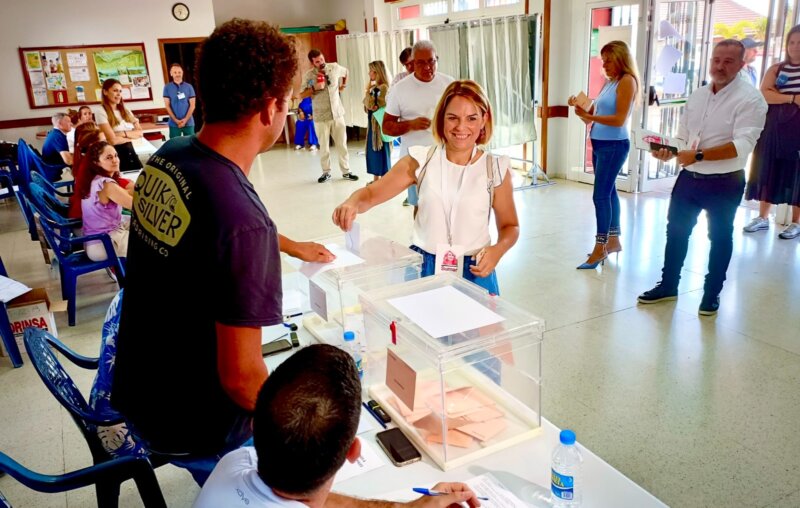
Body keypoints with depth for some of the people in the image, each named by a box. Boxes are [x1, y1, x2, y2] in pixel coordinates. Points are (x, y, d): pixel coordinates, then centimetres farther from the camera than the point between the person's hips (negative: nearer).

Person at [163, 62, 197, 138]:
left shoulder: (189, 87, 5)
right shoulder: (167, 87, 4)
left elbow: (192, 105, 2)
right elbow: (167, 106, 1)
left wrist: (185, 119, -10)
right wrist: (176, 120, -10)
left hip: (189, 123, 1)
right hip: (174, 123, -1)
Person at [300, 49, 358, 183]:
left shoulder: (335, 67, 0)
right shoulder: (308, 75, -7)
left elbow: (345, 72, 23)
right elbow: (302, 95, -6)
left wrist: (343, 85, 14)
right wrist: (314, 88, -19)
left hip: (337, 114, 2)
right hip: (321, 117, -2)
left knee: (342, 144, 5)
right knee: (324, 146, 6)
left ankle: (346, 171, 14)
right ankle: (326, 172, 20)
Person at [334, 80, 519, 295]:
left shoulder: (495, 170, -3)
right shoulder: (421, 161, -2)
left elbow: (509, 226, 7)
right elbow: (371, 194, -1)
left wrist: (498, 250, -14)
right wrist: (352, 203, -24)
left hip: (474, 271, 0)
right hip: (423, 268, 1)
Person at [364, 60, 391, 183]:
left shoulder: (384, 88, -15)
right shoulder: (374, 88, 11)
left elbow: (371, 105, -20)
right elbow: (367, 106, 13)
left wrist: (367, 90, -10)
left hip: (379, 123, -9)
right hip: (372, 122, 9)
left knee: (381, 151, -3)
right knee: (373, 151, 13)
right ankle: (375, 180, 22)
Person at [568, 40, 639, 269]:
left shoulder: (627, 81, -10)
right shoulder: (609, 82, 14)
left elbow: (619, 119, -18)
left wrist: (589, 117, -23)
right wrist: (581, 108, -4)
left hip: (614, 146, -9)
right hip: (599, 143, 9)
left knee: (601, 195, -9)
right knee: (609, 192, 14)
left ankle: (600, 249, -2)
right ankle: (613, 240, 24)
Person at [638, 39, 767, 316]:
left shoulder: (750, 99, -12)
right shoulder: (697, 96, 8)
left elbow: (742, 145, -23)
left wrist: (699, 155, -30)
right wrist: (669, 151, -9)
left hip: (724, 182, -5)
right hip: (689, 177, 6)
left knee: (719, 238, 10)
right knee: (676, 231, 13)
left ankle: (711, 294, 26)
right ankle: (668, 285, 29)